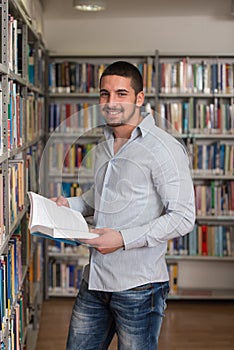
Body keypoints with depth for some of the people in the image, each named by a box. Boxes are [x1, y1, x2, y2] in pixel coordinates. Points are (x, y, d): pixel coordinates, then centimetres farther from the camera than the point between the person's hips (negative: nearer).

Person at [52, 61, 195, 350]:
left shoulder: (164, 148, -14)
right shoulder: (104, 146, 11)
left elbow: (183, 217, -17)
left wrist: (124, 239, -23)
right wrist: (69, 205, 7)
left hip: (139, 287, -7)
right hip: (94, 281, 7)